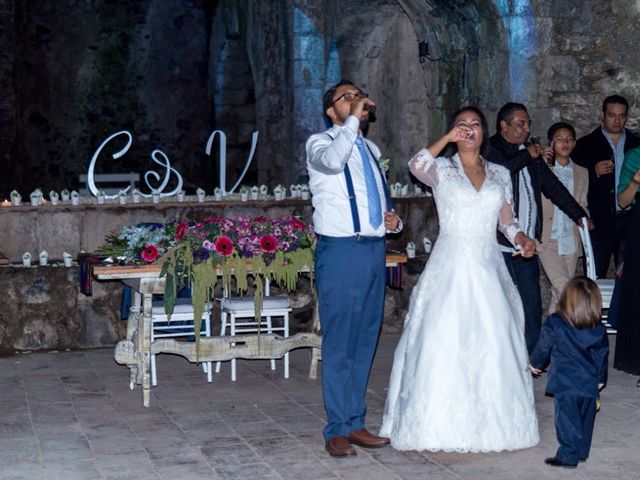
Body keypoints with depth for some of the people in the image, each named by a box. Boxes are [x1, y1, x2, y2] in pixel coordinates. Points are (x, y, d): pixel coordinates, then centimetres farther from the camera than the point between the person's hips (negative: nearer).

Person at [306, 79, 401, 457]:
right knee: (339, 344, -4)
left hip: (374, 250, 7)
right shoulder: (320, 143, 0)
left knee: (366, 341, 10)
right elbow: (332, 160, -26)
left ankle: (356, 423, 18)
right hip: (341, 251, -7)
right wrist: (354, 118, -17)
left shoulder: (371, 149, 19)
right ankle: (337, 430, 3)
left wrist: (394, 221, 8)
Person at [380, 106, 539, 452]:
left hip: (488, 268, 3)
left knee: (492, 344, 3)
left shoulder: (500, 174, 14)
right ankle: (444, 424, 2)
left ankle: (491, 421, 15)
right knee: (445, 342, -6)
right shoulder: (442, 169, 3)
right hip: (450, 267, -3)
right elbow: (416, 166, -19)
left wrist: (521, 237, -2)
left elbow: (507, 219, 17)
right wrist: (448, 138, -16)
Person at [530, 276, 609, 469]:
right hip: (589, 383, 4)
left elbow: (543, 347, 1)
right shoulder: (599, 330, -3)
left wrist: (536, 364, 21)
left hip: (565, 384, -4)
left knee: (566, 420, 3)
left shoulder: (554, 324, -12)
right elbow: (602, 356, 8)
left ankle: (568, 456, 6)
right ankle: (582, 452, 29)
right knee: (585, 419, 16)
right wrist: (600, 379, 24)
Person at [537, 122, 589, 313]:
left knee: (559, 293, 7)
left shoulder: (581, 173, 13)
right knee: (565, 290, -15)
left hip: (571, 242, 4)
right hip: (547, 241, -4)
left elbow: (582, 206, 17)